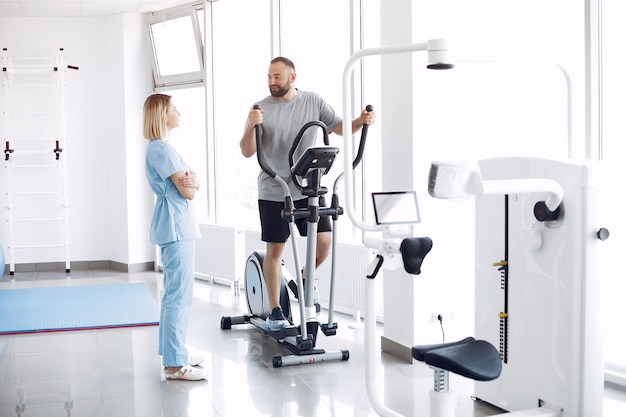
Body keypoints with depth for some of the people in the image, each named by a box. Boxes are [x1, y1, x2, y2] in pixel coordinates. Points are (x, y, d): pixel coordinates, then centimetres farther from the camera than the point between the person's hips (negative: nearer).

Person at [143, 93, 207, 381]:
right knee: (179, 295, -9)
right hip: (175, 227, -11)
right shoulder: (161, 149, -15)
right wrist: (189, 181, 2)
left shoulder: (160, 147, 17)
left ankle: (174, 352, 25)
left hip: (175, 227, 11)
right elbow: (188, 192, -16)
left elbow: (195, 186, 11)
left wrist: (191, 180, -9)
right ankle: (175, 365, -6)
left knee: (174, 293, 16)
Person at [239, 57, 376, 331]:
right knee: (275, 249, 3)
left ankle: (305, 280, 29)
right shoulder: (262, 108, -6)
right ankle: (274, 311, 13)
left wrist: (361, 121, -16)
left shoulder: (313, 101, 1)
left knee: (323, 240, -2)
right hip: (274, 192, -2)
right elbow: (247, 152, -10)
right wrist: (251, 126, -29)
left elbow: (339, 128, 4)